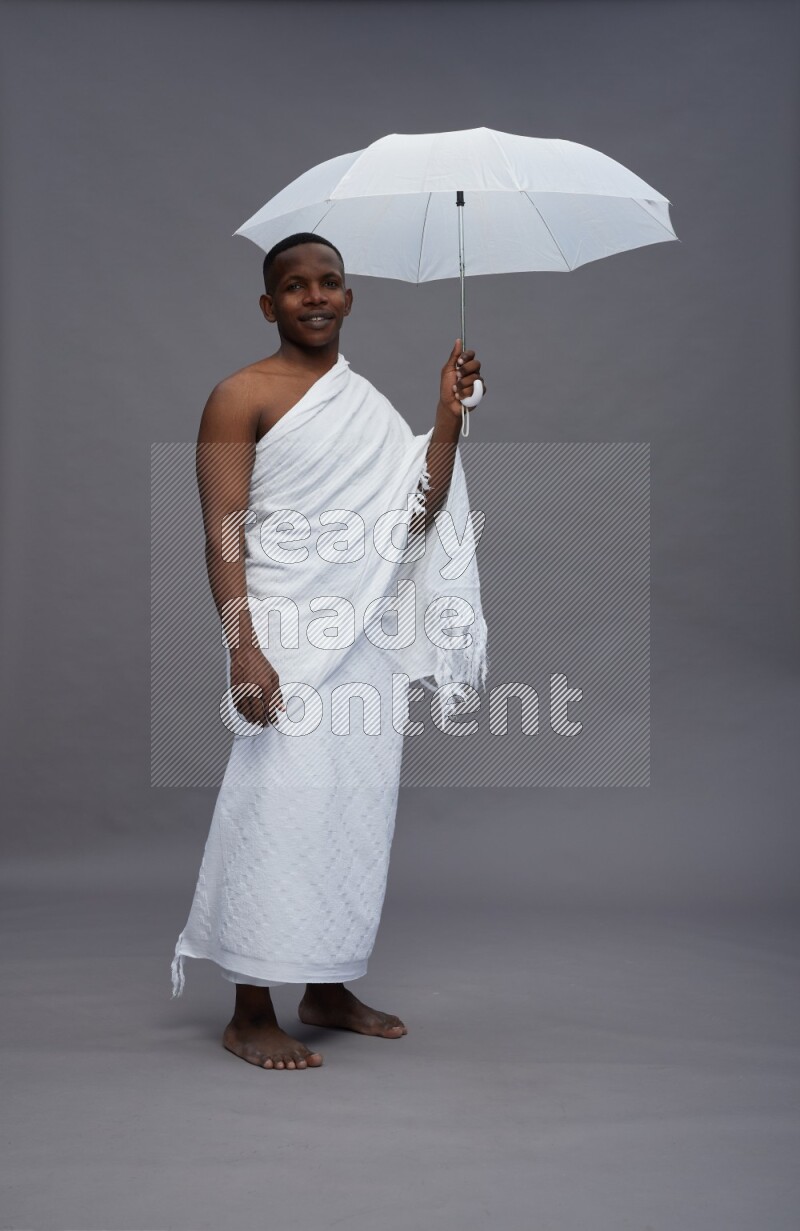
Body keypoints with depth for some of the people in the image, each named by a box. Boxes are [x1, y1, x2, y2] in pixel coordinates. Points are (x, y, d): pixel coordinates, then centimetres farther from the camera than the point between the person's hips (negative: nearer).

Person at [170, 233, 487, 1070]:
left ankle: (328, 990, 23)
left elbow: (418, 513, 7)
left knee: (360, 805, 9)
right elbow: (222, 534, -10)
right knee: (279, 806, -8)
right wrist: (244, 650, -19)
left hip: (365, 637, 7)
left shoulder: (369, 403, 16)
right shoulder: (243, 396, -3)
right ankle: (251, 1015, 4)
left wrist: (449, 415, -1)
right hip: (285, 636, -6)